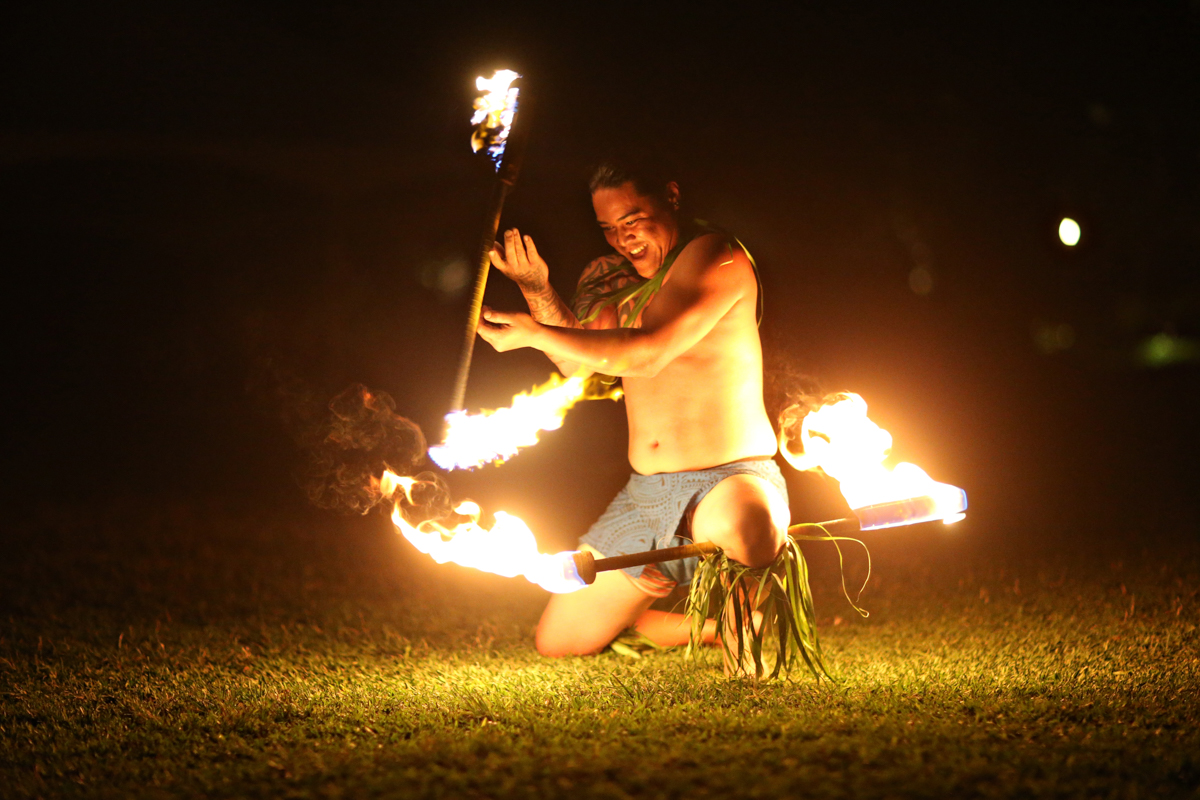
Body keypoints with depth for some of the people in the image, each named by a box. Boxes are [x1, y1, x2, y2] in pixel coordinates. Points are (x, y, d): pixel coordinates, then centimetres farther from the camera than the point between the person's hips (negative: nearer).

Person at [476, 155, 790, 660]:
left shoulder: (713, 257, -10)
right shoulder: (621, 277, 15)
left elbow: (647, 353, -21)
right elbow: (578, 363, 10)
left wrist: (532, 332, -18)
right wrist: (539, 293, -6)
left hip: (730, 483, -8)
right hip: (645, 497, 8)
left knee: (743, 535, -45)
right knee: (559, 640, 3)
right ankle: (713, 627, 20)